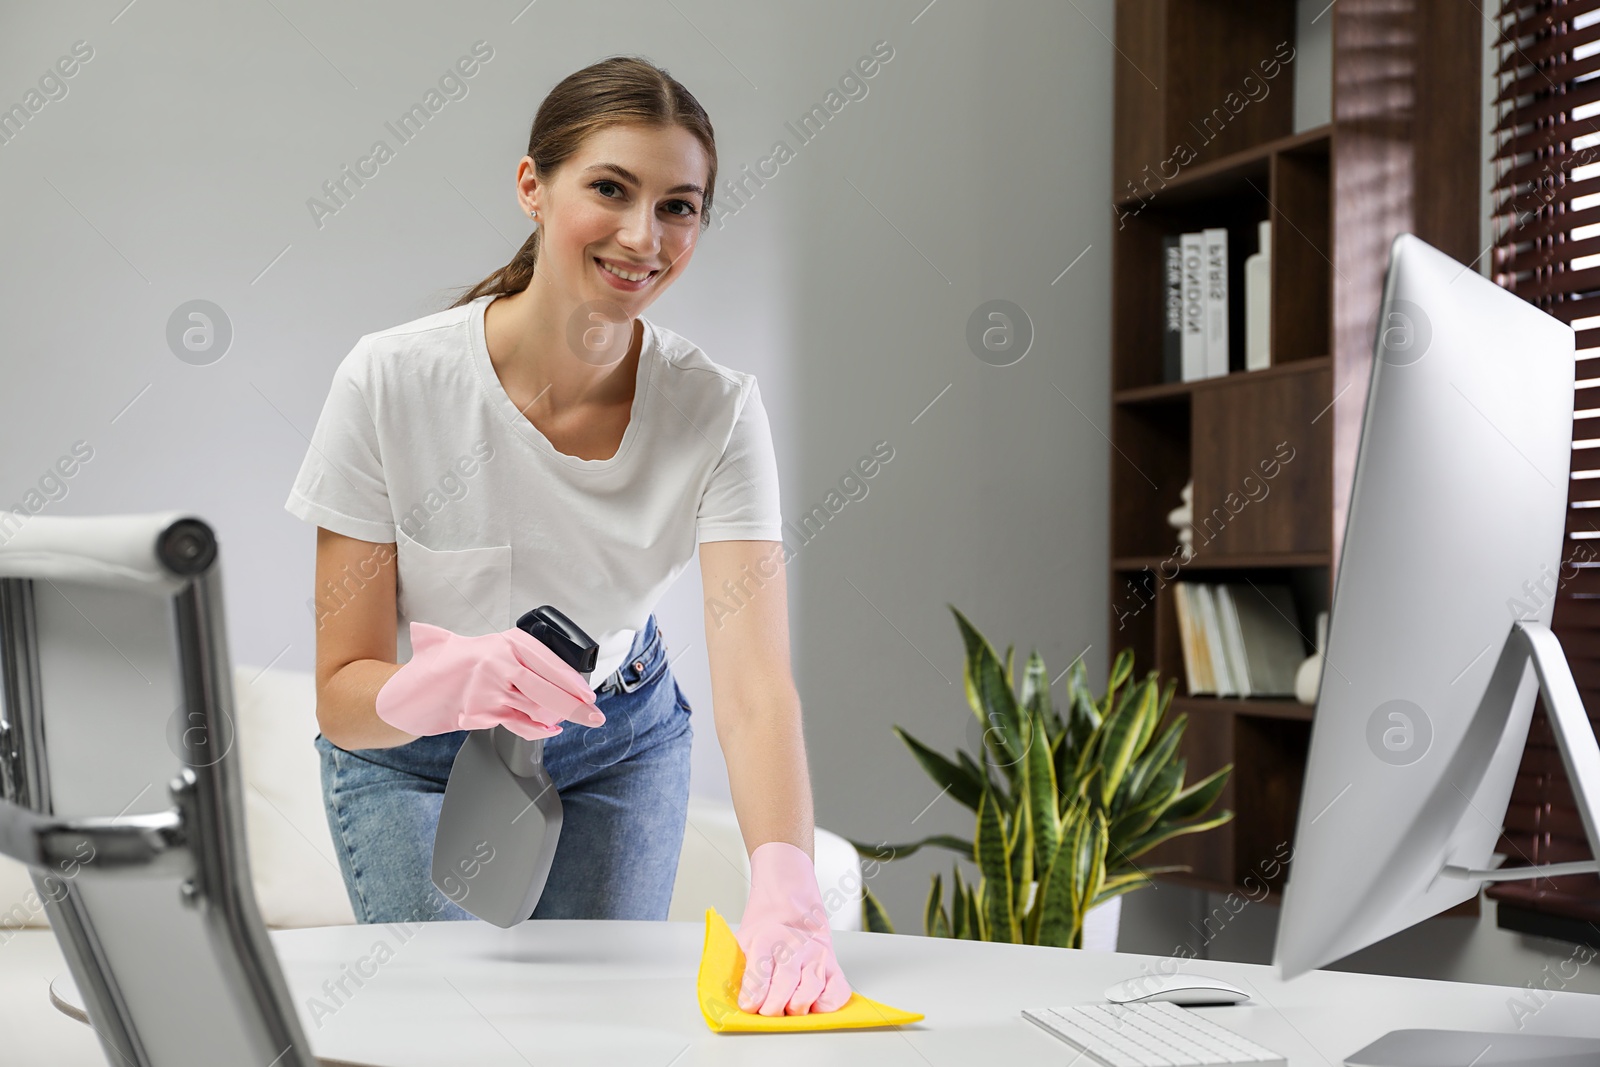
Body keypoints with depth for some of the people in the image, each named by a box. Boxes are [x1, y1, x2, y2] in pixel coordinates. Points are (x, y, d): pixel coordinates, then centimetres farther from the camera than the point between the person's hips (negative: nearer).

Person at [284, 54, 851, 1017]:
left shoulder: (717, 412, -24)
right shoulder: (390, 382, -28)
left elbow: (755, 683, -34)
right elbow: (344, 694, -24)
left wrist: (786, 885, -53)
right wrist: (449, 684, -47)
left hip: (621, 746, 2)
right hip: (415, 759, -1)